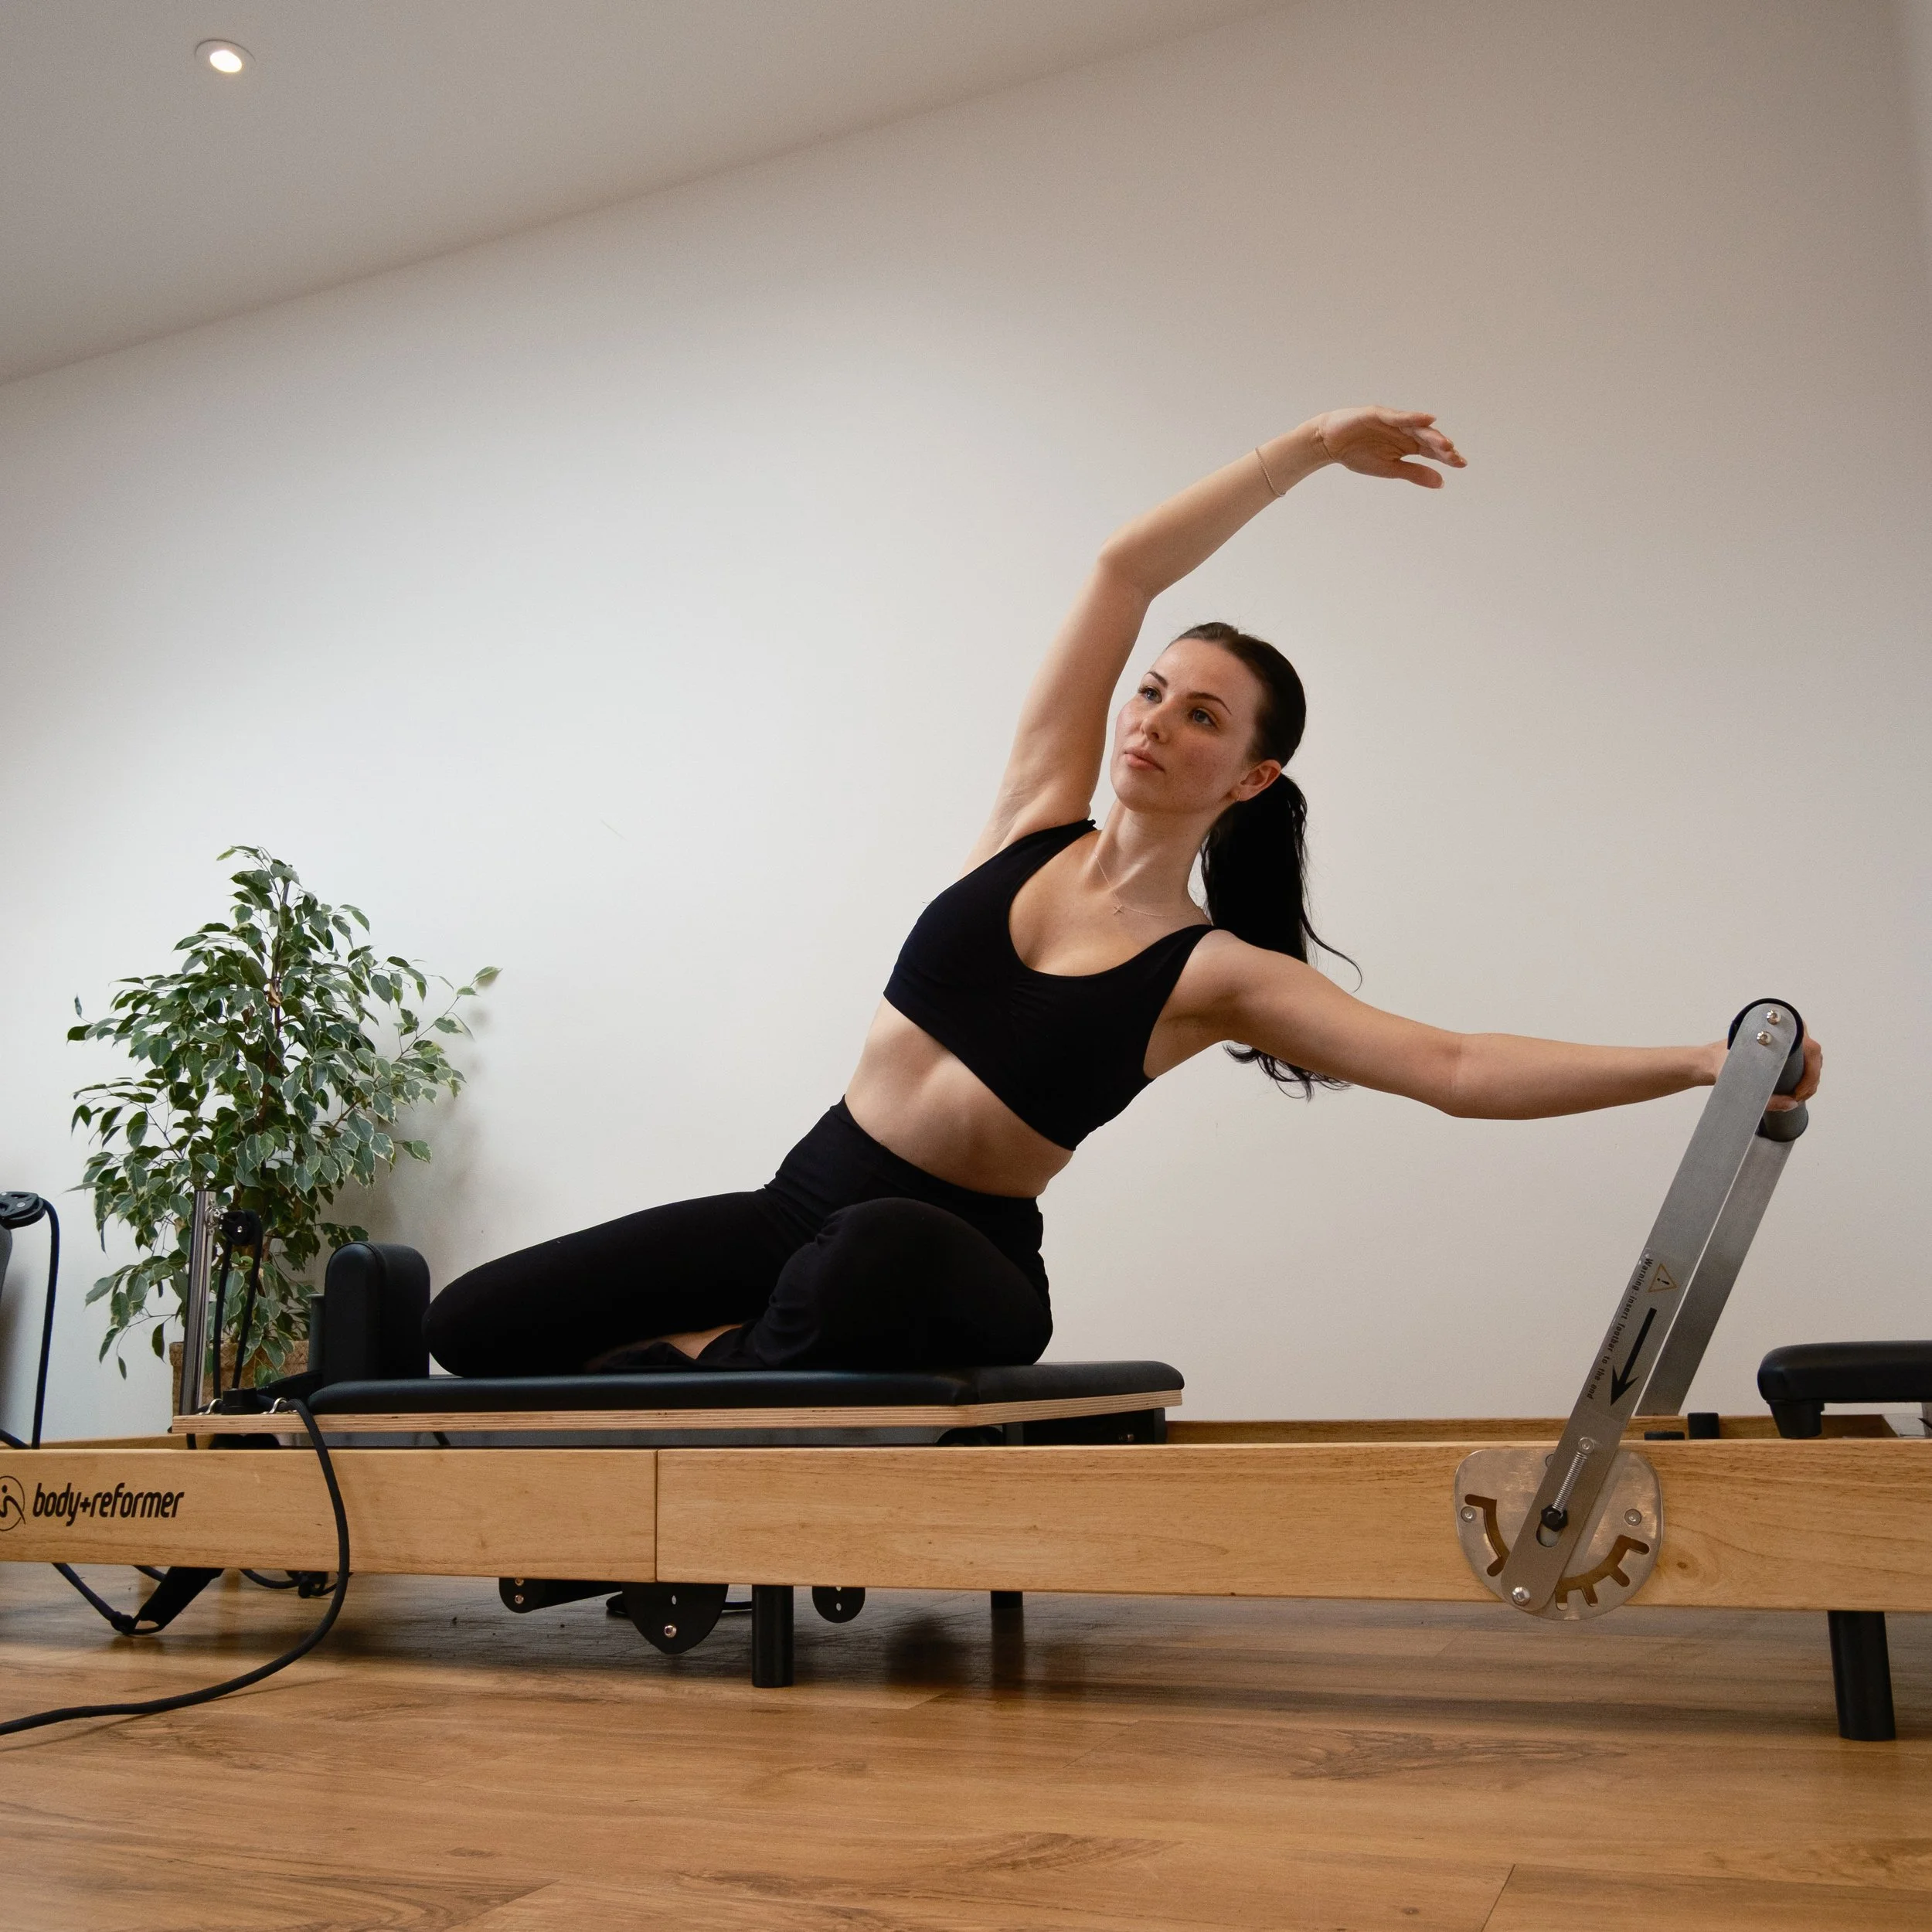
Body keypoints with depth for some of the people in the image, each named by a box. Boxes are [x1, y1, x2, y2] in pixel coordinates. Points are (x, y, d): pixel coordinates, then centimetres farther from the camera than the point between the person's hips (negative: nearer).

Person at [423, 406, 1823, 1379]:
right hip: (807, 1202, 4)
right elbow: (1126, 569, -3)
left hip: (955, 1265, -4)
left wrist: (1705, 1065, -25)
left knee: (874, 1259, -43)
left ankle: (707, 1375, -11)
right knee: (474, 1324, -7)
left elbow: (1461, 1070, -17)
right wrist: (1311, 445, -2)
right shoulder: (1037, 816, 0)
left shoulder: (1214, 974, -9)